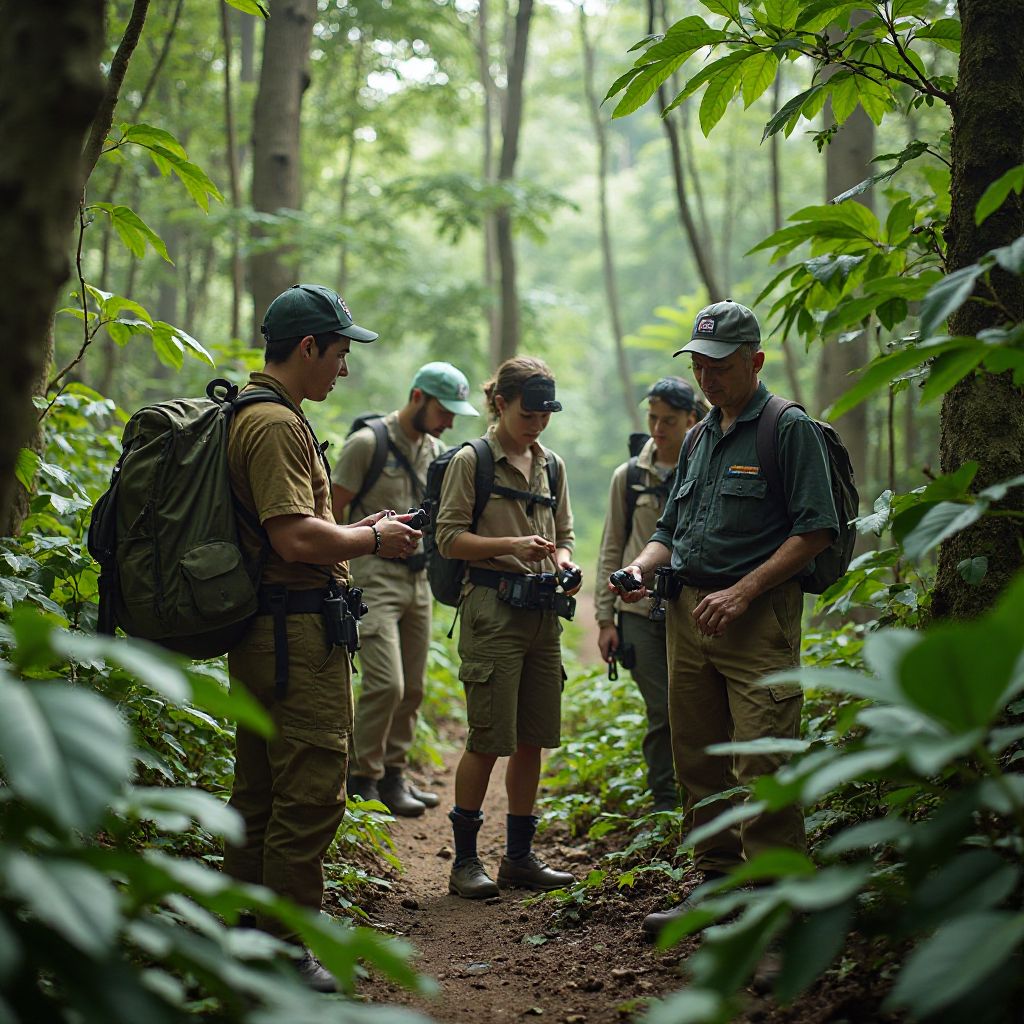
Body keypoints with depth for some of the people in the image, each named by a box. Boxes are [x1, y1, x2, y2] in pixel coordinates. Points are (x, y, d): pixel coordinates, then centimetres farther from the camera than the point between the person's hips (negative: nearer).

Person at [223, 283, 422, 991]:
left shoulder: (254, 416, 19)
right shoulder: (277, 423, -15)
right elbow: (296, 537, -23)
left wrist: (355, 532, 14)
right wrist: (372, 539, -8)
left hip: (262, 631, 11)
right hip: (297, 629, -11)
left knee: (261, 788, 15)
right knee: (311, 790, -7)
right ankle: (285, 953, -2)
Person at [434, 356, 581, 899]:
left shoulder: (552, 465, 16)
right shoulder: (471, 461, -2)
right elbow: (449, 538, -7)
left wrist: (562, 560, 1)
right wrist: (515, 544, -17)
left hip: (541, 611, 6)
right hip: (492, 607, -6)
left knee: (532, 740, 9)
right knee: (489, 741, -5)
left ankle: (519, 855, 20)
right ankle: (464, 860, 7)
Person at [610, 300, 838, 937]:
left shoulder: (790, 430, -4)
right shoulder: (699, 439, 19)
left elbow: (816, 530, -11)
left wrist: (742, 592, -17)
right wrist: (640, 568, 5)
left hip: (758, 618, -7)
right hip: (688, 613, 8)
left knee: (761, 764, -10)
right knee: (698, 760, 11)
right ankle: (718, 881, 22)